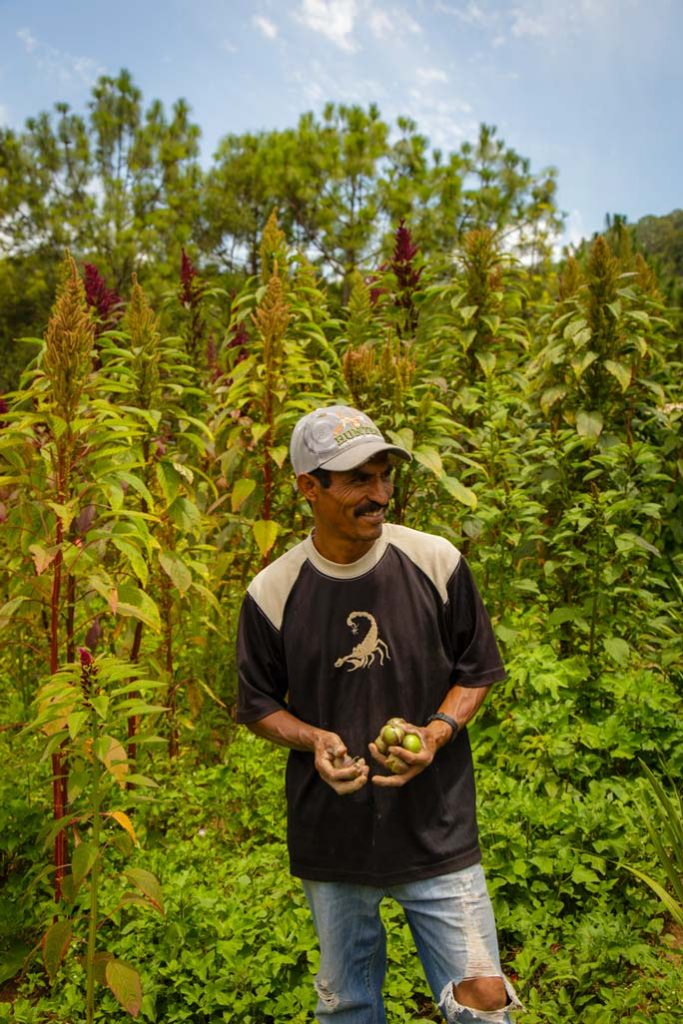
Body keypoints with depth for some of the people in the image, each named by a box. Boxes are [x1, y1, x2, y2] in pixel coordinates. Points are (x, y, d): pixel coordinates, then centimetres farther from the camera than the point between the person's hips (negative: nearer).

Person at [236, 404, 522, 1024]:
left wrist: (437, 732, -15)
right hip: (330, 837, 1)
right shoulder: (272, 593, -8)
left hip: (436, 829, 0)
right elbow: (259, 705, 4)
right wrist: (313, 740, -15)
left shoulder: (436, 562, -8)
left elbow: (477, 671, 3)